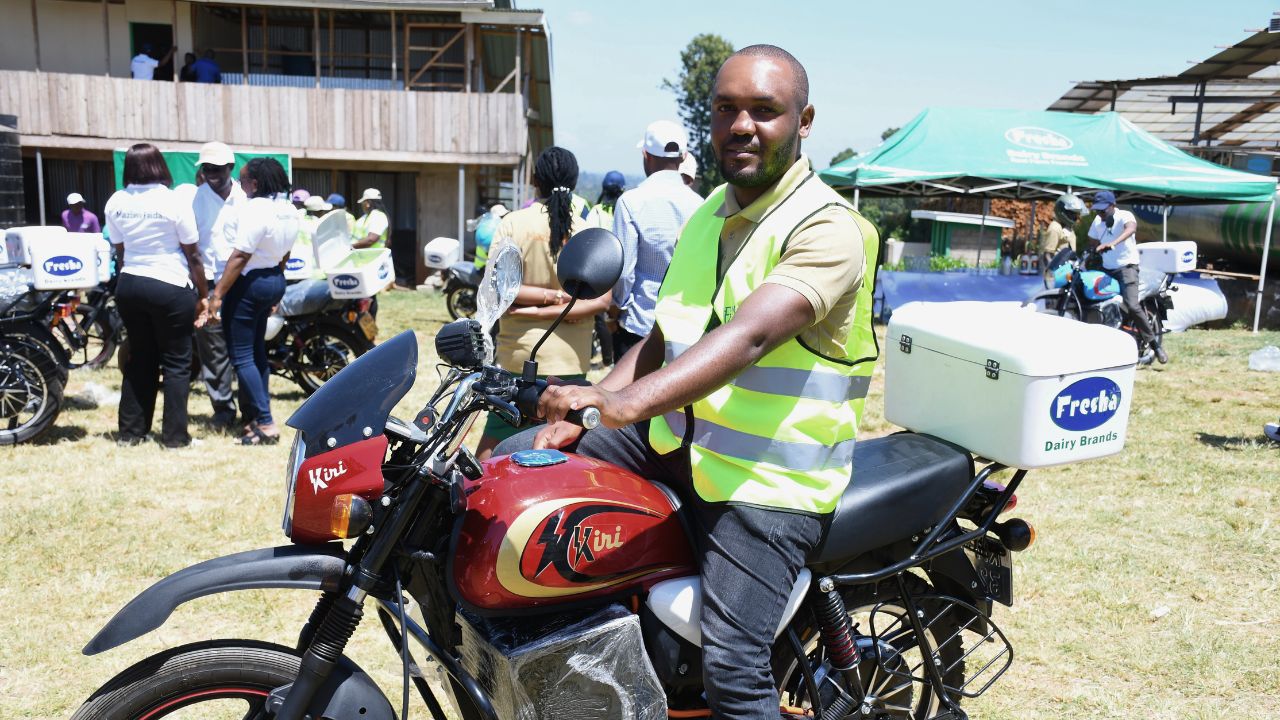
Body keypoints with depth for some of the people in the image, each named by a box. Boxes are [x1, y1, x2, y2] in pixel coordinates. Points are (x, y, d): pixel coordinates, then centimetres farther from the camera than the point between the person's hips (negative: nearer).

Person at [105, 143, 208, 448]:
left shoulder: (116, 202, 2)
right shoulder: (174, 202, -11)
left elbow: (119, 252, 9)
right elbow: (193, 255, -7)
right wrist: (203, 295, 0)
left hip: (129, 286, 5)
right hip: (170, 288, -5)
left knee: (139, 359, 16)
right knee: (176, 363, 4)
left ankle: (131, 431, 21)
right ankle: (174, 435, 5)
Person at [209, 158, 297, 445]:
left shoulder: (255, 209, -20)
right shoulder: (289, 209, 6)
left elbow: (239, 257, -23)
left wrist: (217, 295, -20)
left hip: (248, 284, -9)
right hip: (275, 282, 9)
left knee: (242, 357, -4)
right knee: (257, 351, 17)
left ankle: (265, 424, -7)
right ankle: (260, 417, 22)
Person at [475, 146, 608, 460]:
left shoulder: (514, 223, -5)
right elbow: (602, 300, -9)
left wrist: (552, 296, -8)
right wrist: (560, 302, -10)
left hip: (520, 355, -2)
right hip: (572, 361, 2)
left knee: (493, 444, 7)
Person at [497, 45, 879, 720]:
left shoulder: (829, 228, -15)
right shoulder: (705, 217, 12)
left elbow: (750, 335, -32)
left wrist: (627, 402, -46)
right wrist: (584, 408, -1)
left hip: (769, 479, -7)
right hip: (675, 438, 8)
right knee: (511, 461, 4)